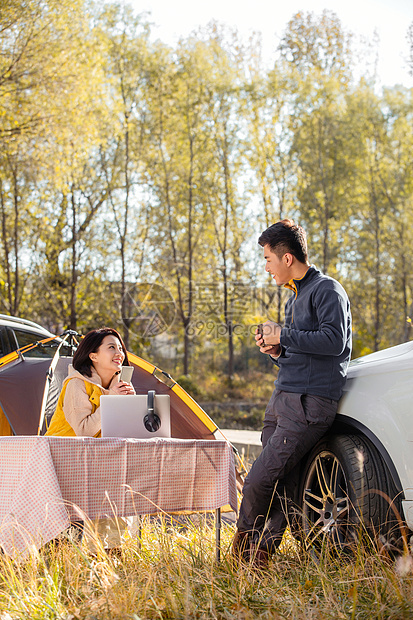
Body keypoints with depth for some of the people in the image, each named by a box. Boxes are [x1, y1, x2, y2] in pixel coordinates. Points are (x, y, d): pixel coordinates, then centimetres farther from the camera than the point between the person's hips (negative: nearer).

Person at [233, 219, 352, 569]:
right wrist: (277, 352, 12)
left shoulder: (327, 290, -4)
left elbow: (333, 341, -18)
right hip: (282, 400, 8)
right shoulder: (295, 298, 25)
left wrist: (283, 336, -10)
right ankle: (259, 555, 4)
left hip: (309, 405, -8)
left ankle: (245, 538, 10)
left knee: (259, 482, -11)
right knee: (280, 487, 3)